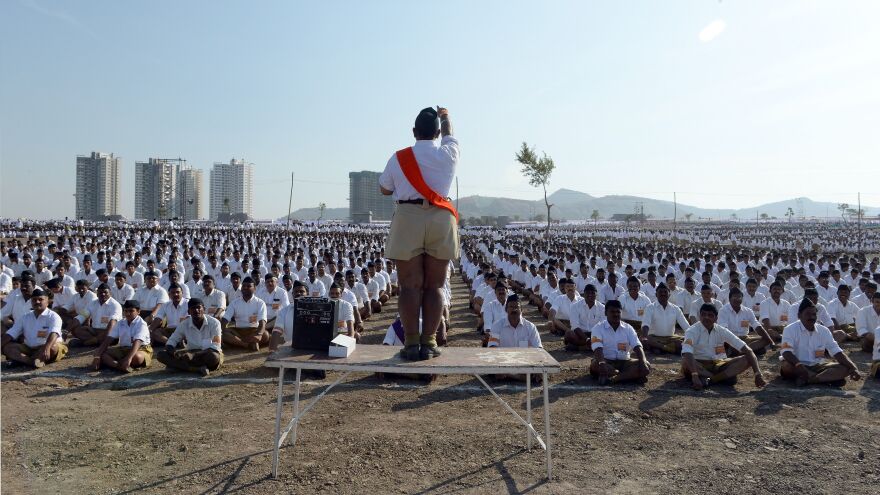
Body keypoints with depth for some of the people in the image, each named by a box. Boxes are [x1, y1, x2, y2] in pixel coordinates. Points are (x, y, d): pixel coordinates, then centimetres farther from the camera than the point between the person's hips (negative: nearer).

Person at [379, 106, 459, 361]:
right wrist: (445, 116, 49)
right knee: (434, 286, 6)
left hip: (408, 219, -1)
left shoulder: (398, 158, 2)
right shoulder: (447, 154, 4)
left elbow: (385, 189, 17)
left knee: (410, 286, 2)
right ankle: (429, 343, 6)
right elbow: (448, 135, 28)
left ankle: (411, 343, 2)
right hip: (441, 219, 1)